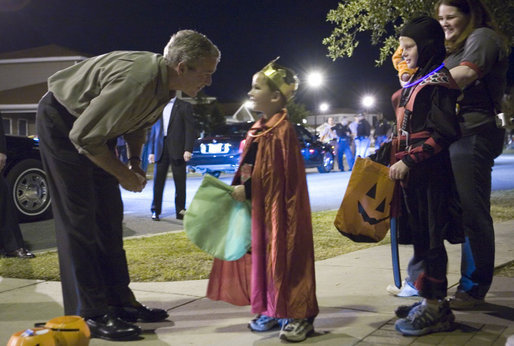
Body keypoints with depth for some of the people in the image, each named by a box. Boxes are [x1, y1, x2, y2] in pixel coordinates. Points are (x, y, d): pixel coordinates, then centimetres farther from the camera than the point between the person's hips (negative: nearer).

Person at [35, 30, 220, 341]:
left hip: (94, 125, 9)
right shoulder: (136, 82, -36)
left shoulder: (165, 82, -8)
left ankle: (120, 300, 15)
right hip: (63, 124, -9)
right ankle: (89, 315, -4)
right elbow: (82, 136, -30)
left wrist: (135, 160, -4)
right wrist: (123, 173, -20)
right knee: (80, 219, -9)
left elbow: (138, 121, 10)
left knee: (109, 215, 8)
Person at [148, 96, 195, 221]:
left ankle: (180, 211, 7)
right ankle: (156, 211, 8)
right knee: (158, 180, 2)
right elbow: (153, 131, 16)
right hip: (161, 149, 3)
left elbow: (190, 129, -1)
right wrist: (151, 151, 8)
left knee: (180, 181, 0)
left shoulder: (184, 106, 6)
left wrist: (188, 149, -11)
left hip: (177, 149, -3)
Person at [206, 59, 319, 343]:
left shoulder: (282, 130, -16)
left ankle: (299, 316, 7)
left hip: (277, 206, -9)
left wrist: (247, 190, -18)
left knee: (282, 256, -3)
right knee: (262, 254, 13)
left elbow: (278, 174, -21)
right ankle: (272, 311, 24)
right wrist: (240, 187, 5)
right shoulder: (259, 128, 11)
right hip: (259, 205, 9)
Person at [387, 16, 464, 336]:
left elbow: (443, 134, -18)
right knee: (419, 237, 12)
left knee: (430, 238, -4)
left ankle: (435, 309, 3)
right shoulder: (416, 83, 17)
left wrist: (409, 161, -21)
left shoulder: (438, 83, -11)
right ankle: (432, 300, 22)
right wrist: (393, 153, 15)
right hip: (412, 174, 9)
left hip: (430, 174, -9)